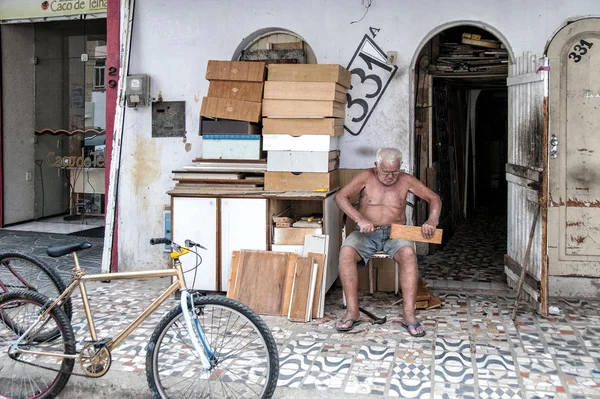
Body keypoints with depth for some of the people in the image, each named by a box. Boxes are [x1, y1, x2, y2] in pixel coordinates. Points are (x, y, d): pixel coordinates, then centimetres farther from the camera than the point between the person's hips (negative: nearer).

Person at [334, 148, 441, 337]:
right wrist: (360, 219, -23)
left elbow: (434, 199, 6)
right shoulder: (366, 177, 0)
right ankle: (352, 312, -26)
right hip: (366, 233, 0)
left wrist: (432, 221, -15)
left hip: (395, 233, 1)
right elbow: (341, 196, -9)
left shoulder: (406, 180, 4)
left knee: (408, 253, -34)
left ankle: (408, 314, -31)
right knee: (346, 252, -32)